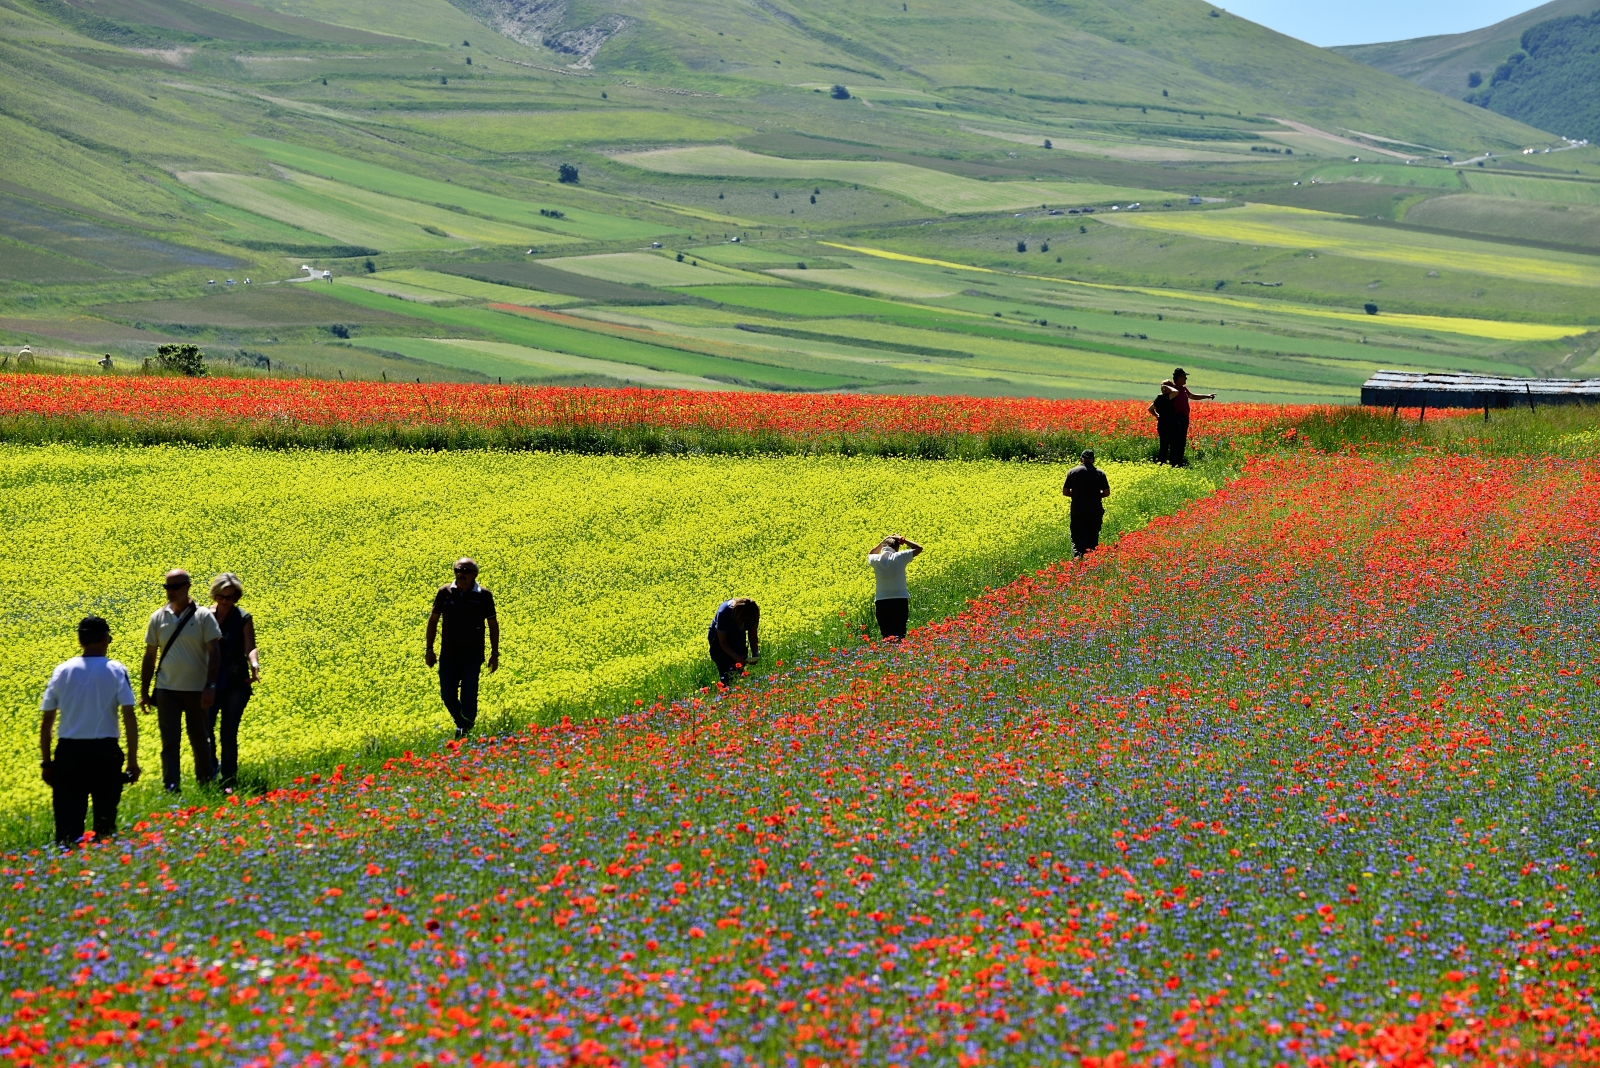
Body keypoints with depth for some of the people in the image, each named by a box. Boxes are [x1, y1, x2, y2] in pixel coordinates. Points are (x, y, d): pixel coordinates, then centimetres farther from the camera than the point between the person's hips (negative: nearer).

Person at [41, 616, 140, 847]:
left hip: (68, 752, 1)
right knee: (105, 818, 10)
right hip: (105, 752, -1)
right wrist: (133, 761, -5)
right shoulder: (116, 671, -2)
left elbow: (46, 722, 4)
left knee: (68, 819, 2)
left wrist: (46, 761, 11)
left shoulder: (62, 671, 4)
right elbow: (129, 718, -9)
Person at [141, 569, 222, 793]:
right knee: (170, 741, -4)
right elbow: (150, 656, 9)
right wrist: (144, 691, 7)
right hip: (167, 690, 1)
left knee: (200, 740, 9)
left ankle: (206, 785, 26)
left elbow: (214, 653, -6)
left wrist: (210, 687, -15)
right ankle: (171, 788, -6)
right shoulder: (158, 618, 4)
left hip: (197, 690, -1)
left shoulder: (203, 617, -4)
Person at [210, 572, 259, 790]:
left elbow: (250, 648, -10)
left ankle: (228, 782, 9)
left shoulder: (243, 619, -2)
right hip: (209, 683, 2)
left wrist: (254, 665, -31)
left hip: (235, 684, -2)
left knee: (229, 734, -1)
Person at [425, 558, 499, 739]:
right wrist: (429, 649, 7)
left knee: (469, 697, -4)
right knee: (447, 695, 4)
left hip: (472, 657, -2)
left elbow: (493, 625, 5)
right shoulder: (444, 592, -1)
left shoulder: (484, 596, -3)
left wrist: (495, 654, 4)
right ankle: (461, 722, 30)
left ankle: (467, 731, 10)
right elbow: (433, 620, 8)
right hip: (448, 656, 2)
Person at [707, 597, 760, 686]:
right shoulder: (724, 612, -36)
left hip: (738, 639, 4)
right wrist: (736, 657, -38)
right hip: (718, 637, -4)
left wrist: (755, 654, -30)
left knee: (740, 670, -6)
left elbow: (753, 637, -12)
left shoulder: (752, 615, -26)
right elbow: (722, 642, -27)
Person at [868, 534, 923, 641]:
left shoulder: (876, 560, 0)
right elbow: (919, 548, 6)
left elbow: (870, 554, 28)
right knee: (898, 636, -9)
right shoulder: (899, 557, -8)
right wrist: (902, 540, 12)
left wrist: (884, 541, 23)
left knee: (886, 636, 6)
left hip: (881, 602, 3)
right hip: (900, 601, -3)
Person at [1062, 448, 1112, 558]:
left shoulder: (1073, 472, -2)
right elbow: (1107, 493, 2)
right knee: (1093, 539, 13)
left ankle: (1077, 557, -23)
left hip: (1078, 510, -1)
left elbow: (1065, 492, 0)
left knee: (1078, 539, -3)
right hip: (1095, 511, 1)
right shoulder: (1099, 473, 0)